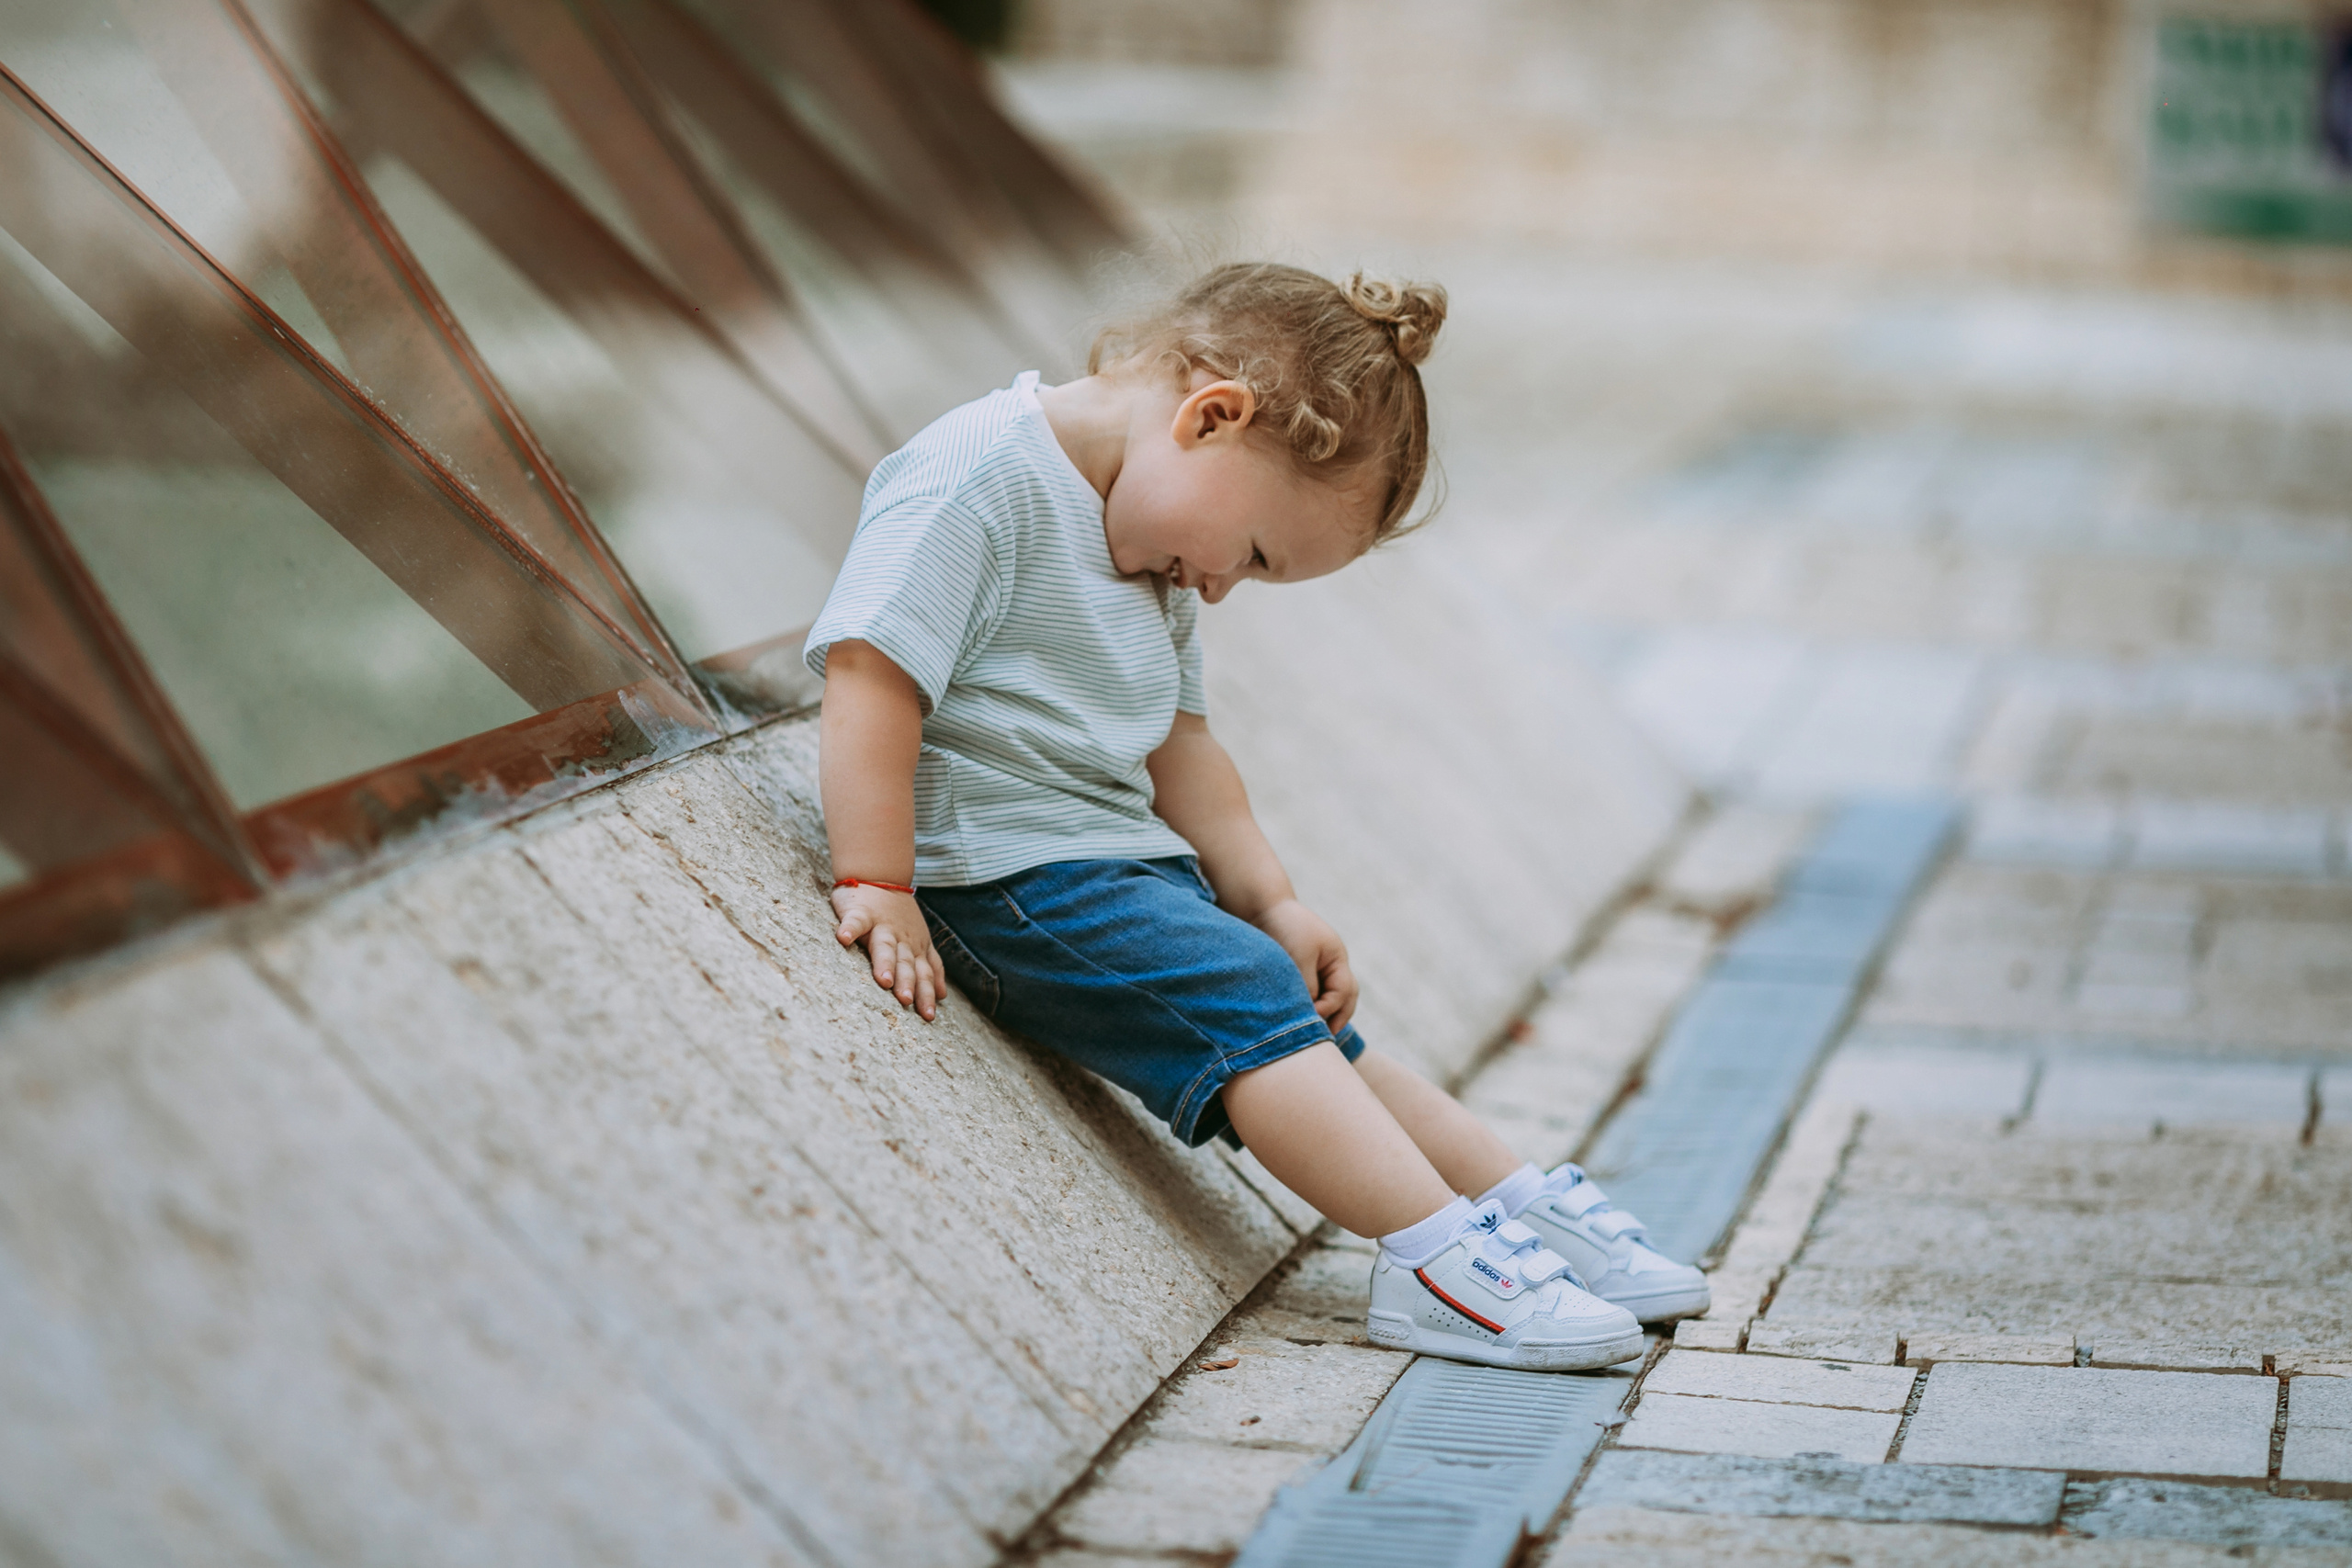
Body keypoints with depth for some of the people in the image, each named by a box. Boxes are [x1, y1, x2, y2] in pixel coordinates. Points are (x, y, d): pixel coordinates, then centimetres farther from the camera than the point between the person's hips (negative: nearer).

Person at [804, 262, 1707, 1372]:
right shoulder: (979, 478, -17)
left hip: (1127, 855, 10)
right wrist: (876, 885, -27)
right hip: (1001, 868, -9)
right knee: (1245, 1003, -19)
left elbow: (1176, 746, 19)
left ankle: (1530, 1205, 12)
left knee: (1306, 1021, 7)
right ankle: (1441, 1259, -23)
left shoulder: (1150, 562, 15)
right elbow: (871, 668, -24)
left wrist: (1271, 905, 12)